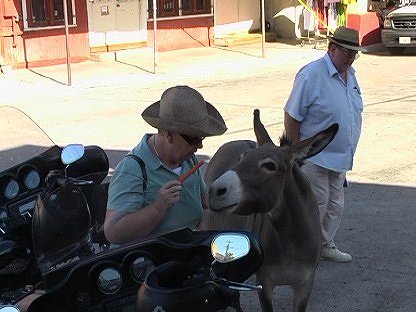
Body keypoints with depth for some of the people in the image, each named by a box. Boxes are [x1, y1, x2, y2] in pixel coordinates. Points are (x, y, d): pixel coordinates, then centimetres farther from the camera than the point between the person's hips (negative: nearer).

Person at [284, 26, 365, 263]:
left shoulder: (350, 74, 8)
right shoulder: (312, 75, -18)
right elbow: (292, 116, -17)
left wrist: (347, 152, 19)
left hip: (340, 157, 8)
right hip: (314, 157, -8)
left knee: (335, 205, 16)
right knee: (316, 203, -2)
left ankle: (326, 245, 31)